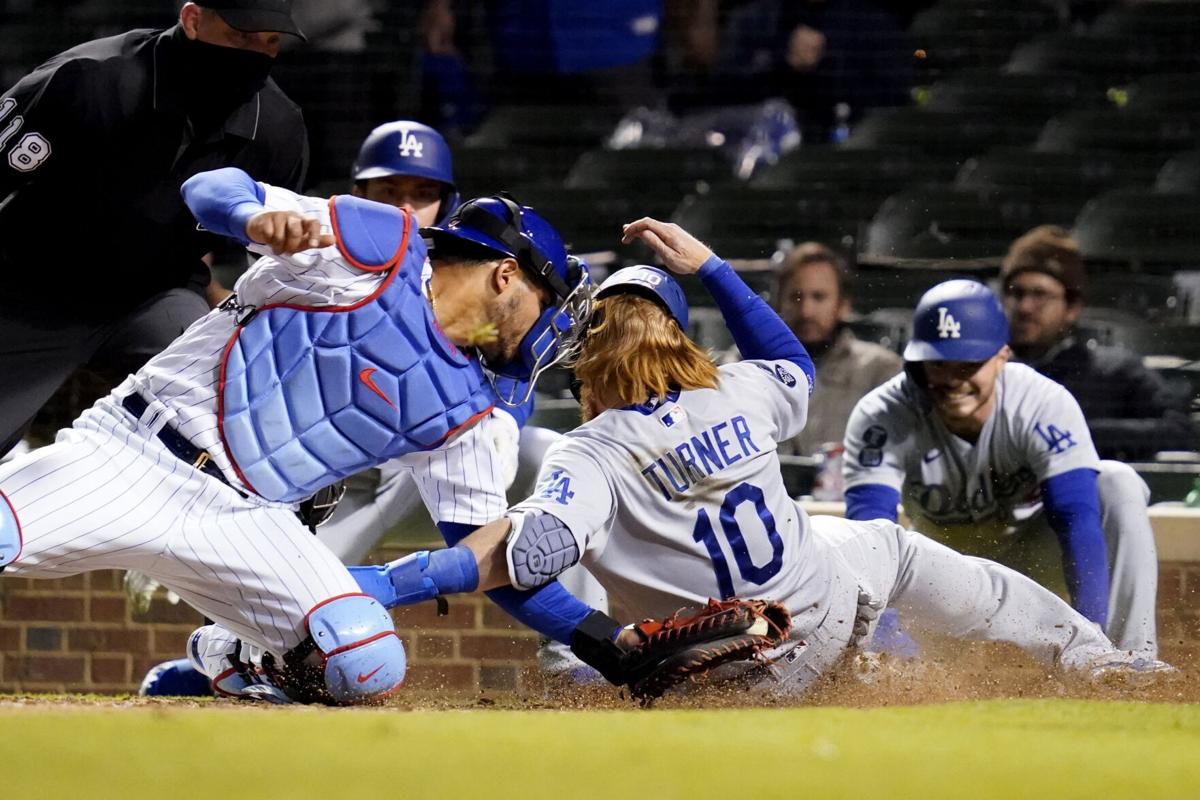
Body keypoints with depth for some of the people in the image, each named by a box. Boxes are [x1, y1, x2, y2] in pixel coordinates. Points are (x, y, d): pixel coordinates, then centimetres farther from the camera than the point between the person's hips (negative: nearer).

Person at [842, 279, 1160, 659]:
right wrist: (886, 633, -52)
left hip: (1037, 556, -2)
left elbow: (1078, 520, -35)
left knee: (1118, 485, -29)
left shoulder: (1045, 405, -28)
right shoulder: (881, 417, -25)